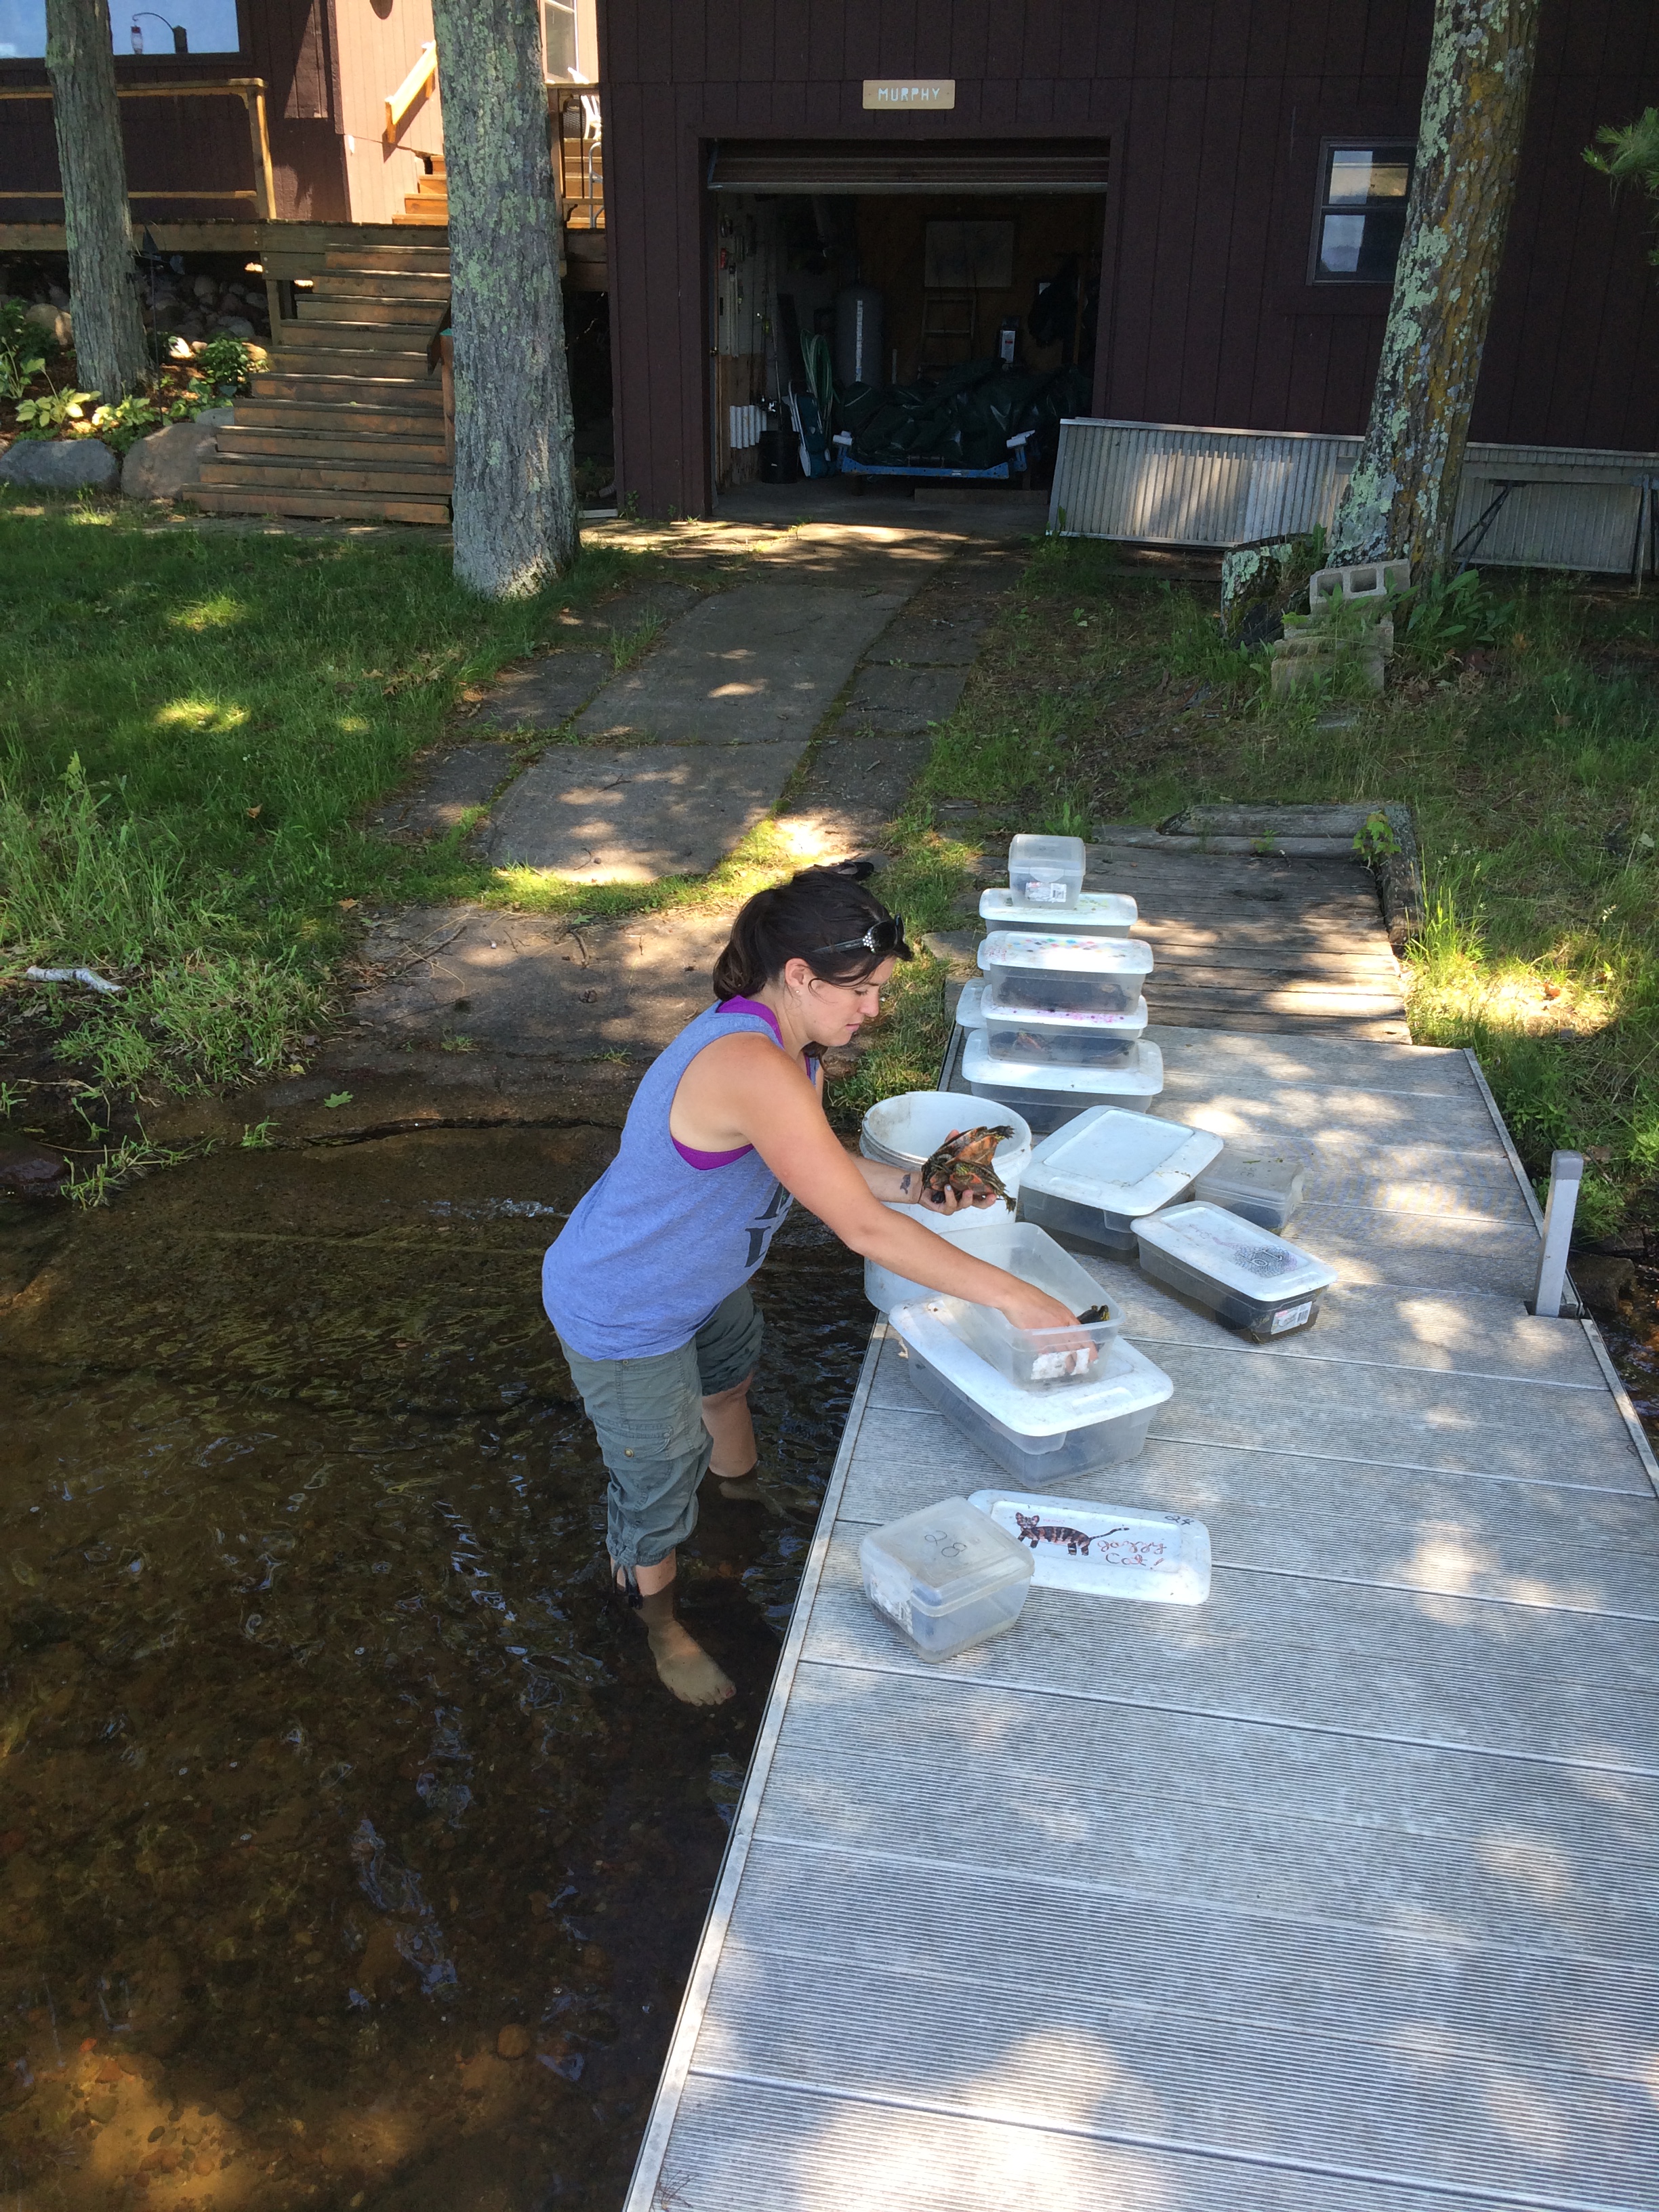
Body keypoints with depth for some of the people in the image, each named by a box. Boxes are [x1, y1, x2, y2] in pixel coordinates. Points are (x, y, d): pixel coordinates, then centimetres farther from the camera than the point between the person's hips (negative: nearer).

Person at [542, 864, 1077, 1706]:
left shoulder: (792, 1050, -7)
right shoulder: (751, 1069, -39)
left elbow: (826, 1163, 8)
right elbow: (861, 1229, -37)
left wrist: (915, 1186, -9)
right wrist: (1013, 1296, -32)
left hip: (700, 1280, 10)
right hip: (625, 1316, -10)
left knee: (731, 1366, 35)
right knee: (659, 1484, 12)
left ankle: (741, 1484, 69)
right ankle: (655, 1620, 43)